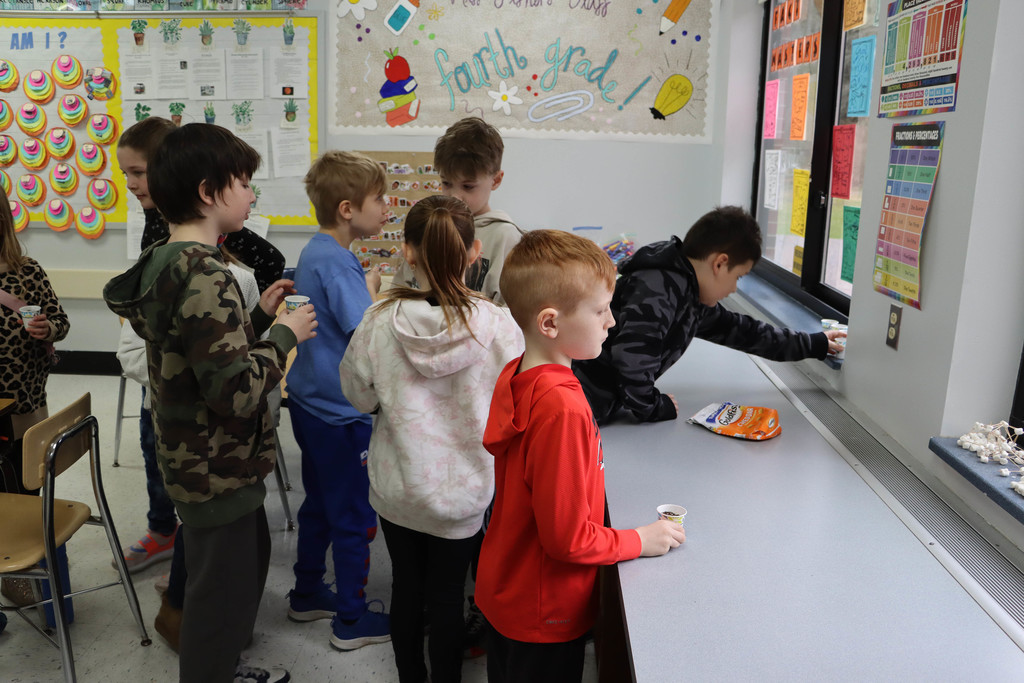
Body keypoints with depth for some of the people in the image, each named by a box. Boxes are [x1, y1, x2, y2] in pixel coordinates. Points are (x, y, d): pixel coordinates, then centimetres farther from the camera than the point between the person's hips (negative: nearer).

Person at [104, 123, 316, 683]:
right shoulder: (203, 274, -26)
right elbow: (235, 390, -30)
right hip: (218, 471, -11)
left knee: (248, 561, 27)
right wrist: (285, 335, -17)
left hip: (199, 461, 11)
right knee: (223, 590, 8)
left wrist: (260, 315, 5)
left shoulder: (166, 260, 5)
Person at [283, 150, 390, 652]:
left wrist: (369, 286, 2)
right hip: (340, 413, -10)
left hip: (311, 402, 10)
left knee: (320, 505, 23)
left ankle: (307, 595, 39)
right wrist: (374, 286, -14)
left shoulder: (314, 252, 7)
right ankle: (351, 621, 21)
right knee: (354, 517, 6)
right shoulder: (335, 262, -23)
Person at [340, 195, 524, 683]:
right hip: (462, 493, -1)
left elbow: (359, 396, -3)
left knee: (406, 586, 21)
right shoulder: (495, 325, -20)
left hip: (396, 488, 2)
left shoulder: (380, 321, -17)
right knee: (447, 595, 16)